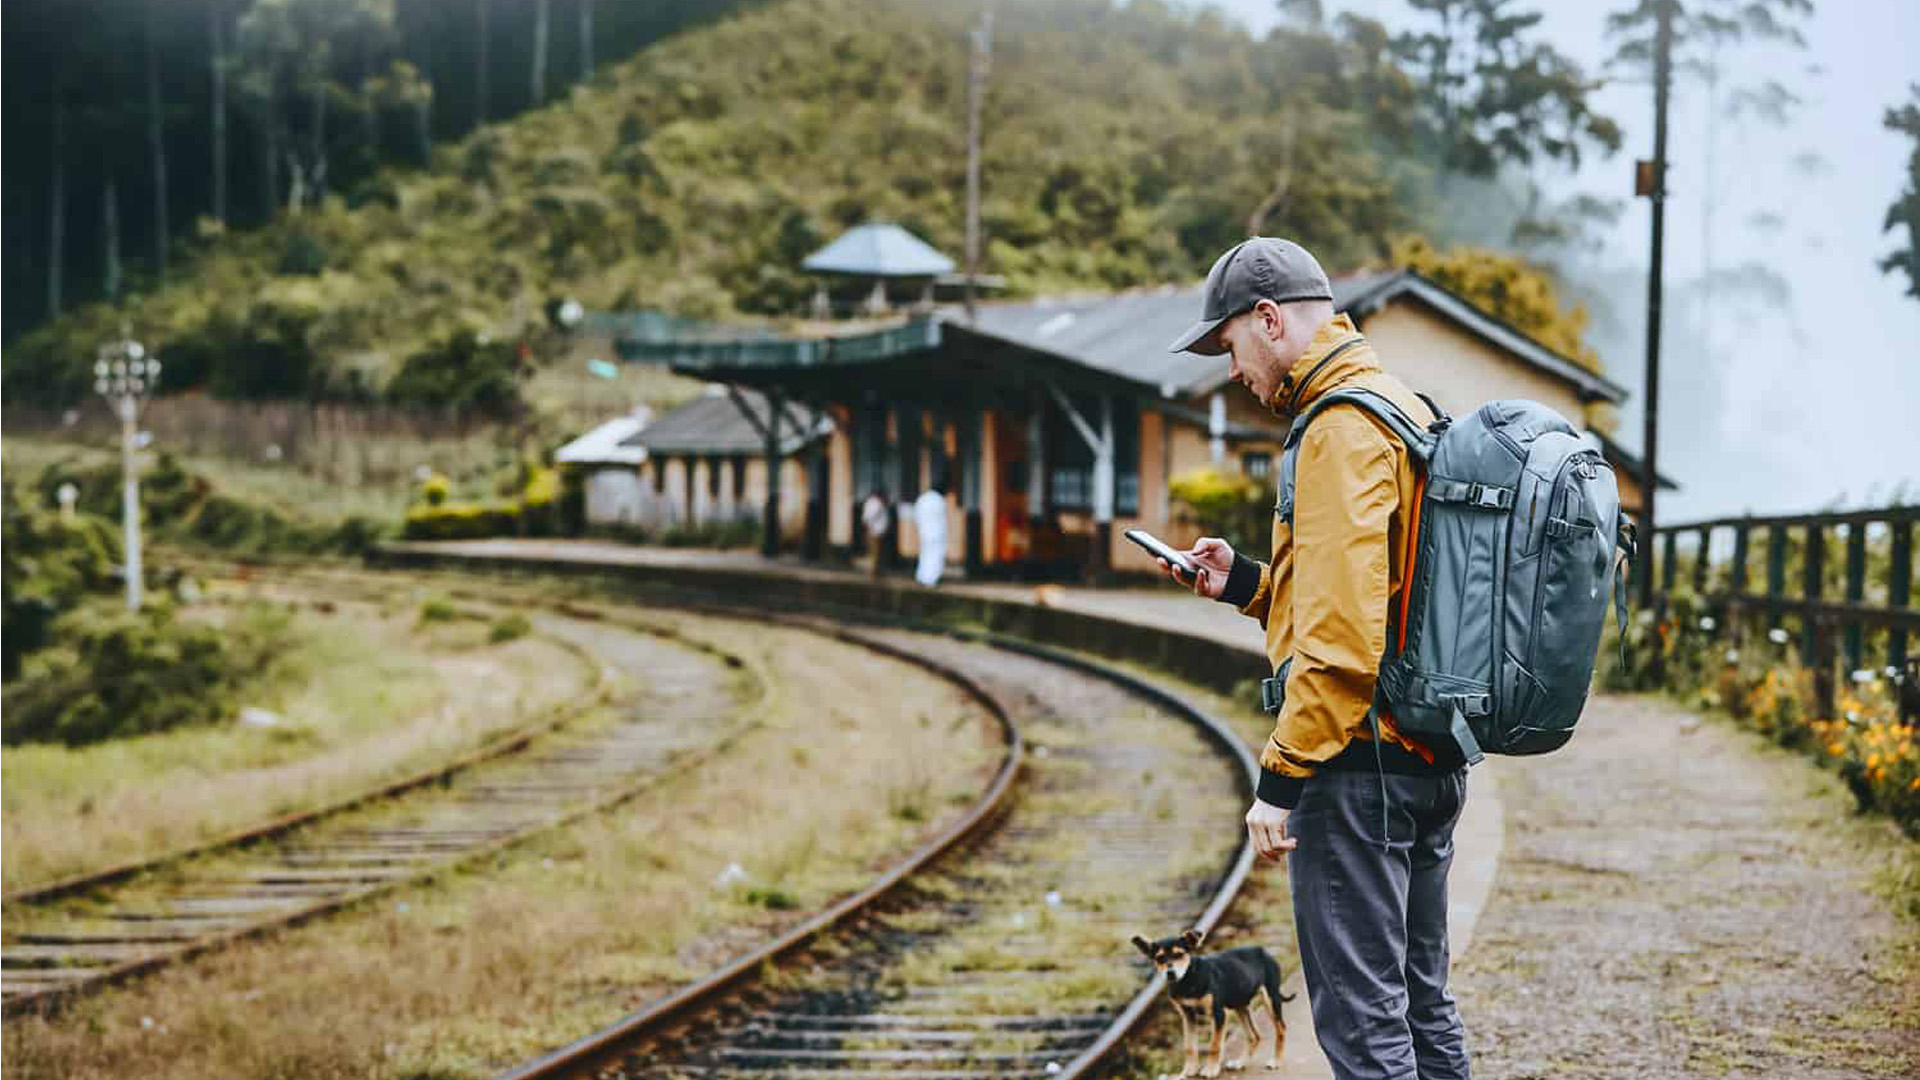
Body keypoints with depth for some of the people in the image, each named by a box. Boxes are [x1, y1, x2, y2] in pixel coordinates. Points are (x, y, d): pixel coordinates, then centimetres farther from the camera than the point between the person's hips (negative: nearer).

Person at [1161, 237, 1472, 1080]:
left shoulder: (1342, 429, -15)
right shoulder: (1408, 411, 16)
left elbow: (1343, 636, -23)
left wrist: (1281, 777, -20)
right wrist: (1248, 582, 15)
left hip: (1359, 764, -10)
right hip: (1431, 757, 10)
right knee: (1420, 1004, 16)